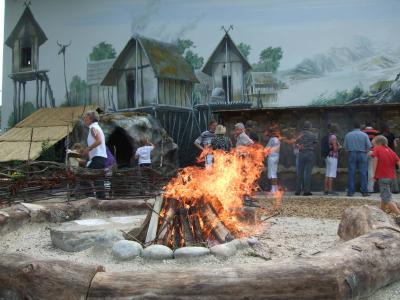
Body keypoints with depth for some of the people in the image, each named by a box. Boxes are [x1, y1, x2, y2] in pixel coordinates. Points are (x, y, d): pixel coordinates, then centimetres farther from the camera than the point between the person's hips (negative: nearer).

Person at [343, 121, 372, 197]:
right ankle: (364, 192, 0)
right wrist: (365, 151, 14)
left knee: (351, 174, 3)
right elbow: (369, 146, -4)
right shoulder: (364, 135, -3)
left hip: (352, 155, 1)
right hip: (362, 155, -1)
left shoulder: (348, 135, 2)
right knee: (363, 174, 2)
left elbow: (345, 146, 4)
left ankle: (350, 192, 2)